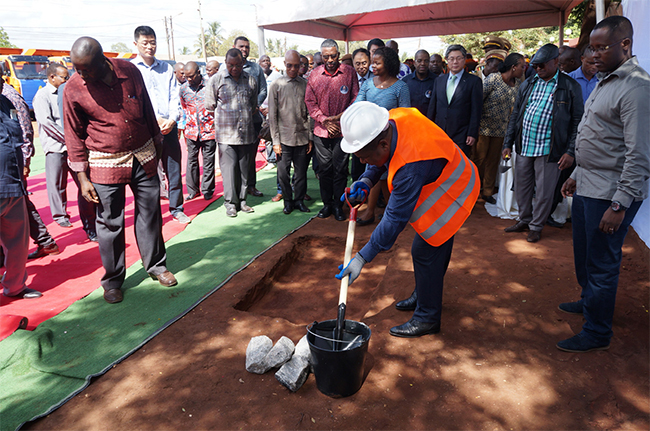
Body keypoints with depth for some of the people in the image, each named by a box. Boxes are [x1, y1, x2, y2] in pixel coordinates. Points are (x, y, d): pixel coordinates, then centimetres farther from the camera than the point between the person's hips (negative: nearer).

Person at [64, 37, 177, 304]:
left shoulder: (130, 71, -4)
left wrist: (157, 144, 15)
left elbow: (147, 110, 9)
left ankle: (156, 266, 28)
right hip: (106, 164, -2)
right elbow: (74, 135, -2)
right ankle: (112, 280, 20)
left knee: (150, 215, 11)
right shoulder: (73, 89, -9)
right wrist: (82, 177, -4)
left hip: (144, 158, 3)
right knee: (109, 223, 4)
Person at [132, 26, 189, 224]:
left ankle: (176, 209, 18)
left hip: (169, 127, 3)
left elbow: (174, 97, 7)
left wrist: (172, 119, -10)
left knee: (174, 169, 6)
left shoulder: (166, 68, 15)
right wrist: (155, 120, -15)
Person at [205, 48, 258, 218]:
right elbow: (210, 105, 7)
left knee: (244, 168, 7)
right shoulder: (216, 80, 2)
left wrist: (247, 118, 14)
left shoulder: (251, 80, 10)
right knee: (229, 168, -4)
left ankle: (241, 200, 17)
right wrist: (226, 117, 11)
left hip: (247, 133, 3)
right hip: (226, 133, -3)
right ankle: (230, 202, 6)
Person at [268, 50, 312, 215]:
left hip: (302, 137, 1)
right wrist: (276, 141, -4)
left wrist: (310, 138, 5)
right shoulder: (276, 85, 3)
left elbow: (309, 113, 9)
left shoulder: (305, 85, 8)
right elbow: (272, 115, 1)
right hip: (284, 138, -1)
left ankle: (299, 200, 23)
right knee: (283, 173, 1)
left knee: (301, 172, 6)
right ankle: (288, 201, 19)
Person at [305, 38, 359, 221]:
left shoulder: (349, 72, 0)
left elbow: (355, 99, 2)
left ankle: (338, 205, 14)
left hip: (342, 129, -2)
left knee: (340, 169, 2)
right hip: (321, 130, 2)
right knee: (324, 168, 7)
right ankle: (327, 204, 20)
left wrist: (339, 117, -9)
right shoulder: (315, 74, 5)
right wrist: (324, 121, -5)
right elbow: (309, 101, 5)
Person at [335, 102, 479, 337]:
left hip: (451, 197, -9)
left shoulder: (410, 167, -41)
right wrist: (367, 179, -14)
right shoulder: (393, 119, -16)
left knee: (425, 252, -5)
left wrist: (362, 258, -30)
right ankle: (424, 294, 41)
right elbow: (383, 160, 5)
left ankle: (427, 318, 11)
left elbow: (396, 218, -35)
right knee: (436, 248, 22)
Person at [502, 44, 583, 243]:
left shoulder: (570, 86, -3)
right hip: (524, 147, 4)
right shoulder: (527, 85, 10)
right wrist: (508, 143, 9)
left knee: (544, 192, 5)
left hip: (548, 150, -4)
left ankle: (536, 226, 22)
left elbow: (577, 121, -3)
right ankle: (524, 220, 33)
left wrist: (570, 151, -10)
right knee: (521, 188, 14)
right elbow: (515, 115, 14)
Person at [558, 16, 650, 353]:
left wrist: (620, 205, -23)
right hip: (587, 186, 9)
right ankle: (589, 301, 43)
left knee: (601, 263, 2)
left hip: (610, 193, -9)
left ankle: (597, 333, 17)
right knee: (583, 252, 21)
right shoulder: (605, 81, 13)